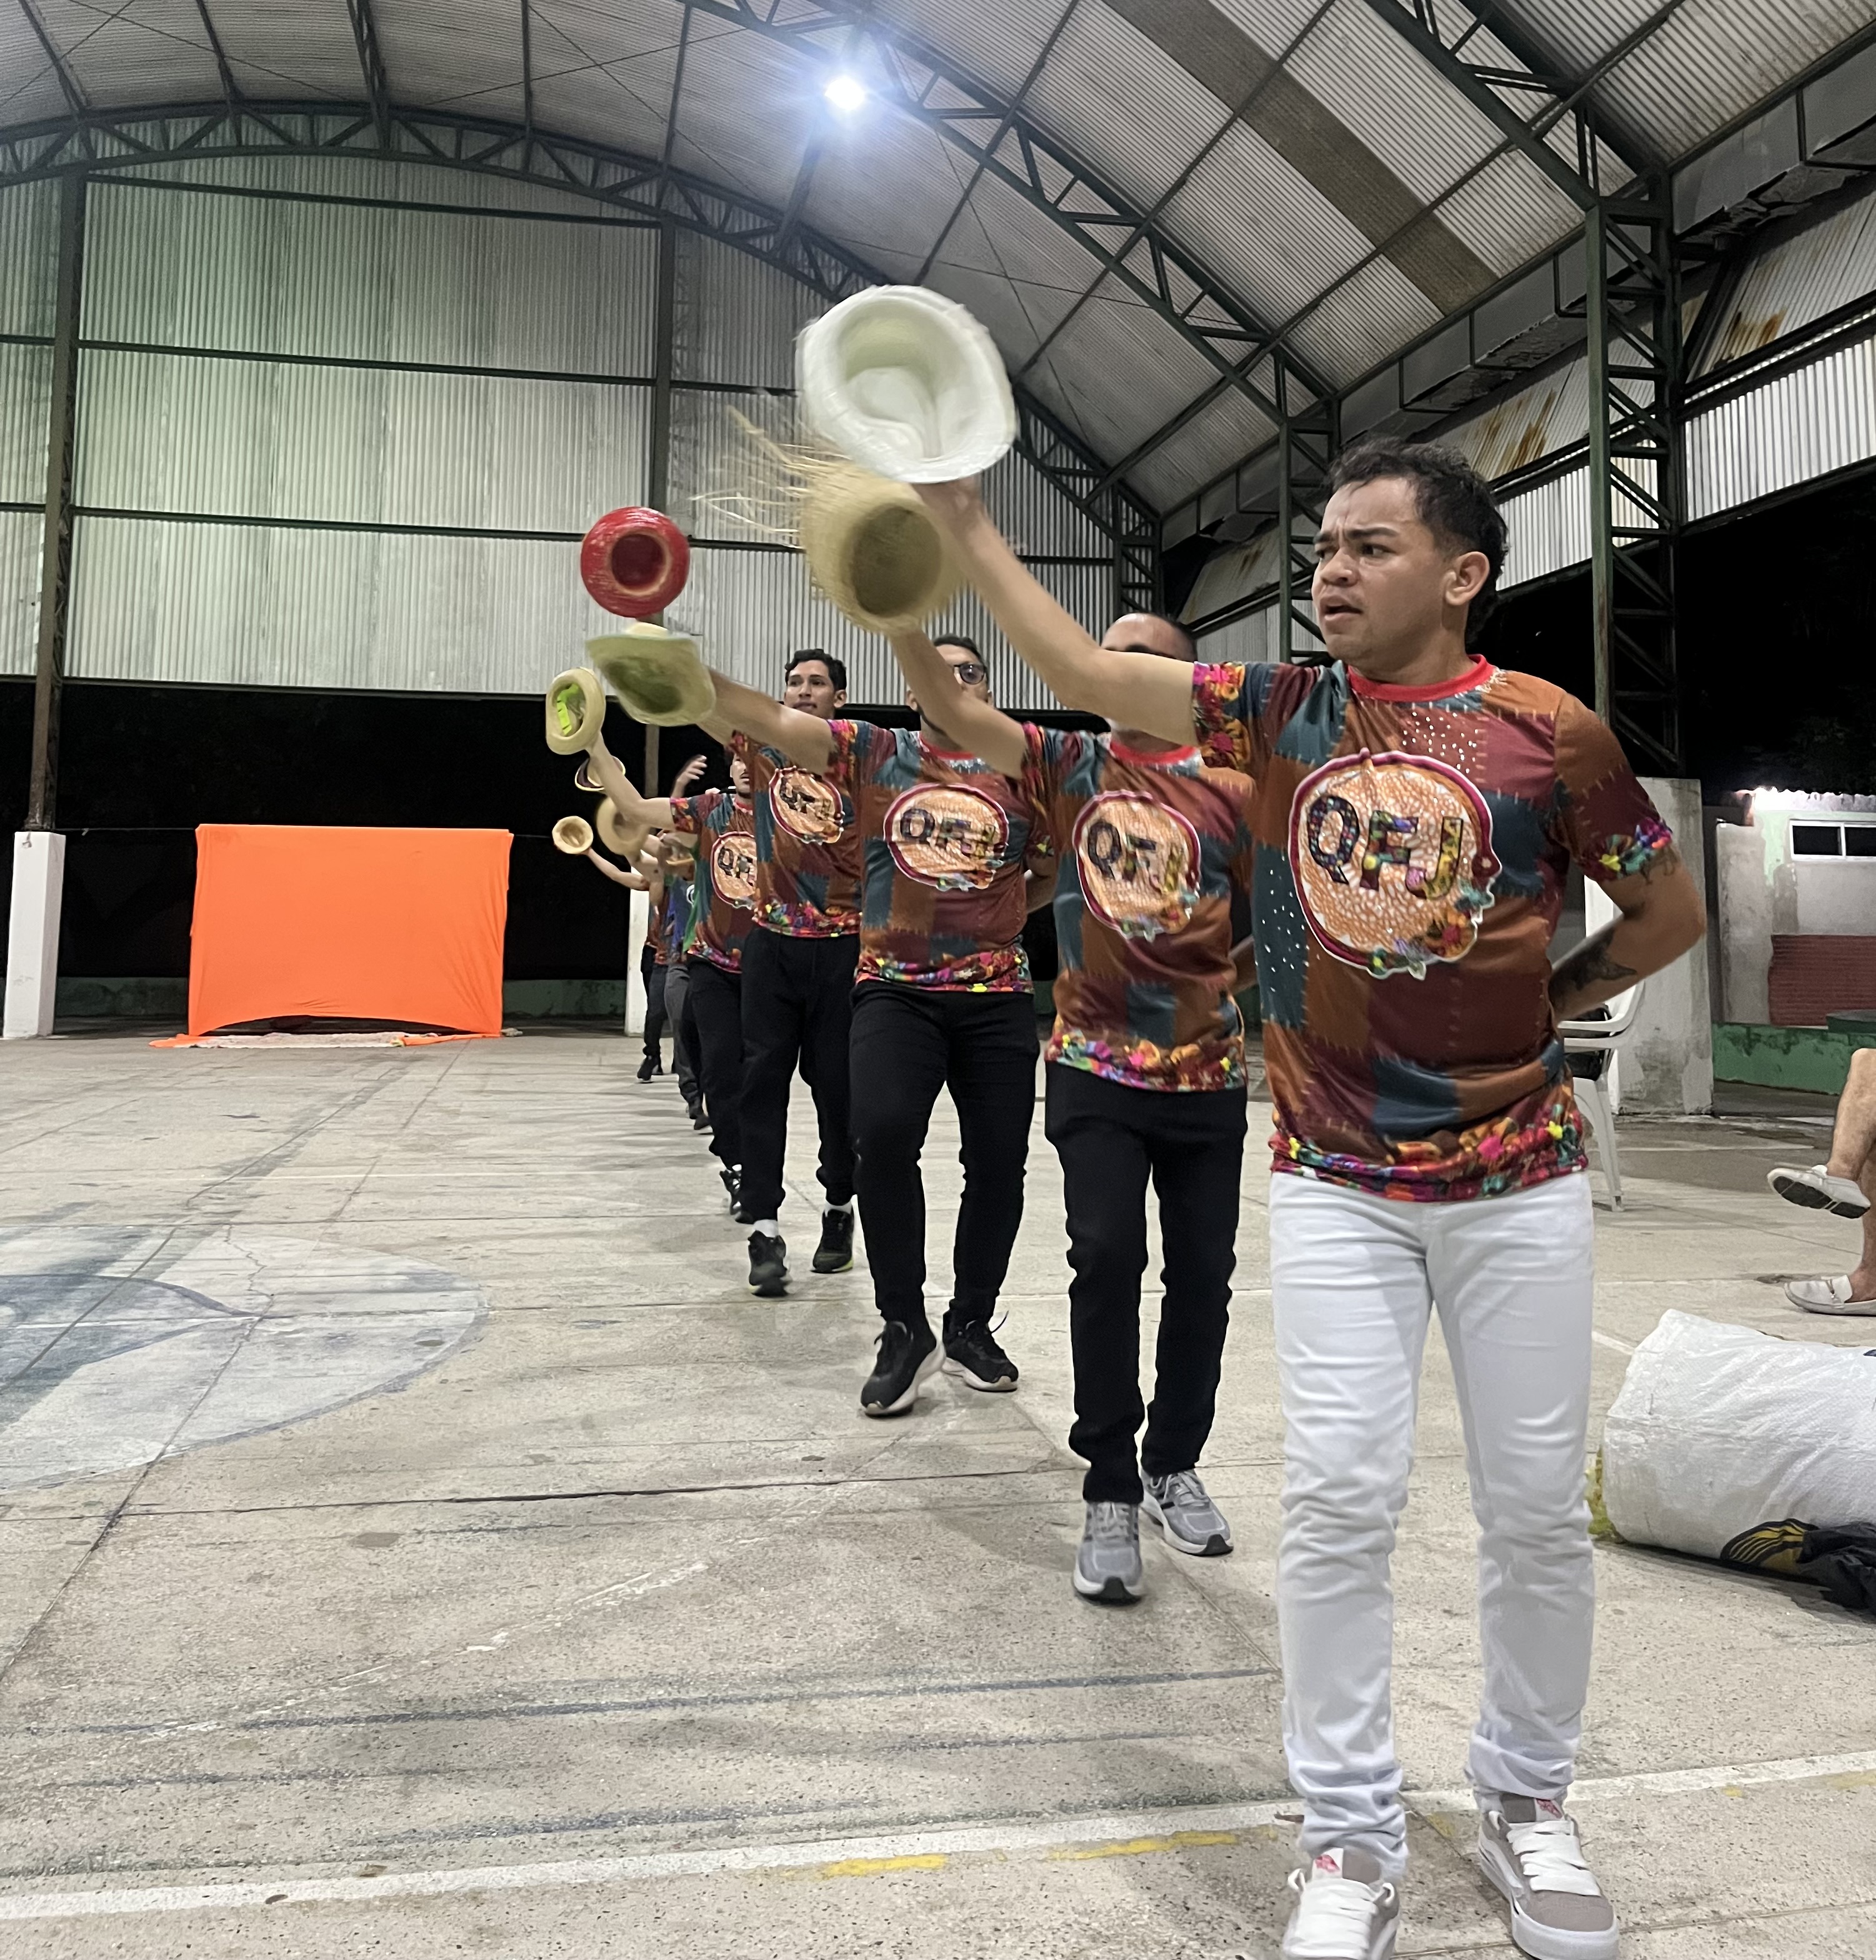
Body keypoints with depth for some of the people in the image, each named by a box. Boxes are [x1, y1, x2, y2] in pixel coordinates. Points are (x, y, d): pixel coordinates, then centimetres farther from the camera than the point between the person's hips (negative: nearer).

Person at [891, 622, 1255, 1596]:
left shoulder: (1230, 792, 1)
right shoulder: (1070, 766, 2)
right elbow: (956, 712, -11)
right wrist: (897, 612, -23)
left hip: (1207, 1073, 1)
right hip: (1096, 1069, -1)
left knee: (1202, 1273, 8)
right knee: (1106, 1258, -11)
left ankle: (1175, 1463, 29)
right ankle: (1110, 1496, 2)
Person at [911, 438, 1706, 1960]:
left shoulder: (1547, 731, -6)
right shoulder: (1284, 712, 2)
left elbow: (1672, 912, 6)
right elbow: (1082, 669, 0)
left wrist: (1537, 1007, 2)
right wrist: (962, 515, -2)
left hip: (1520, 1179, -1)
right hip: (1335, 1181, 1)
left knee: (1537, 1506, 9)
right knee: (1340, 1496, -2)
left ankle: (1527, 1800, 33)